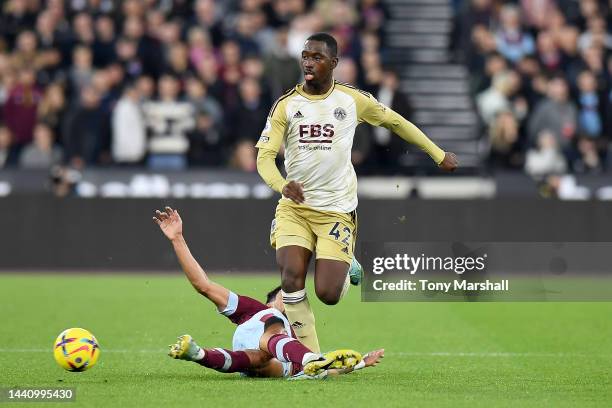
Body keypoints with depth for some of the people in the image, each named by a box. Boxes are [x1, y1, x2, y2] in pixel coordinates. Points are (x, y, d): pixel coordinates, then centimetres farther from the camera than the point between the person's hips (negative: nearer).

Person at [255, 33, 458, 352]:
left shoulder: (353, 100, 1)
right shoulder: (286, 105, 0)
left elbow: (394, 122, 16)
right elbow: (264, 155, -7)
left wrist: (439, 155, 21)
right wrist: (282, 185, -29)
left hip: (337, 211, -1)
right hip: (294, 207, 1)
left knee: (327, 294, -10)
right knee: (291, 279, -17)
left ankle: (346, 268, 26)